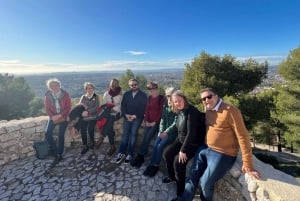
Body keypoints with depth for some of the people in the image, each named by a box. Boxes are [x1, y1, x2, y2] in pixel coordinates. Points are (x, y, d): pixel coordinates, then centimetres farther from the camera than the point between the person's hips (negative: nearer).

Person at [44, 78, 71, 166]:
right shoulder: (47, 95, 0)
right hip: (53, 117, 3)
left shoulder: (65, 94, -7)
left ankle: (60, 154, 8)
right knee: (48, 133, -11)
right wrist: (52, 116, -14)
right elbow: (47, 108, 2)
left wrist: (59, 115, -17)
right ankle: (56, 154, 2)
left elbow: (68, 107, -8)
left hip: (63, 117, -3)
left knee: (61, 135, -6)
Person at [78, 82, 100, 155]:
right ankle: (85, 146, -8)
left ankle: (92, 141, 3)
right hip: (84, 116, 2)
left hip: (93, 115, -2)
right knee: (82, 128, -20)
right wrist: (83, 111, -15)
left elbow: (96, 107, -3)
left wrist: (88, 111, -16)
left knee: (90, 128, -24)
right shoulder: (83, 96, 16)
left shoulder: (96, 97, 8)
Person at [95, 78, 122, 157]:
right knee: (109, 125, -22)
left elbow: (122, 104, -7)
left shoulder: (120, 93, -1)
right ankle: (112, 146, -12)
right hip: (108, 112, 2)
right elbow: (104, 104, 7)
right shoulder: (106, 93, 7)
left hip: (117, 112, -2)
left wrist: (114, 109, -20)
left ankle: (101, 138, -23)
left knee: (110, 118, -33)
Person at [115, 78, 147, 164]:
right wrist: (126, 115, -9)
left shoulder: (143, 95, 4)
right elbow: (123, 106, 7)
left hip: (137, 117, -2)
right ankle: (121, 153, 2)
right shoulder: (126, 94, 14)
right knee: (125, 134, -4)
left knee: (133, 134, -9)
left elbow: (143, 108, -3)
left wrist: (135, 116, -12)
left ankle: (129, 154, -3)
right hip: (127, 117, 3)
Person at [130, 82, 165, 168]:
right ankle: (142, 157, 0)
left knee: (147, 137, -13)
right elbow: (147, 109, 9)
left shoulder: (161, 98, -6)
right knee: (145, 137, -7)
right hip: (149, 121, 5)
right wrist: (146, 121, -2)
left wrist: (155, 122, -12)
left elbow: (161, 112, -9)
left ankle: (139, 156, -2)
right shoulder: (149, 98, 11)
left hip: (156, 122, -5)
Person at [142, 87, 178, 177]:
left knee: (160, 145, -16)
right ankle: (152, 164, 5)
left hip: (173, 132, -5)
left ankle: (156, 165, 3)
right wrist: (161, 131, -6)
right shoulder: (165, 106, 5)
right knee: (155, 144, -9)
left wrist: (166, 132, -18)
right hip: (165, 131, 5)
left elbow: (176, 123, -17)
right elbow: (162, 119, 4)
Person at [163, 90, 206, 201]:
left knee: (178, 161, -16)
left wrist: (183, 150, -24)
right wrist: (178, 141, 8)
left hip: (193, 143, -8)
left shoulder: (192, 112, -27)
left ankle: (180, 192, 7)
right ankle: (172, 177, 31)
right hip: (181, 139, 8)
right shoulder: (180, 111, -1)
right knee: (167, 153, 5)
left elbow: (191, 133, -28)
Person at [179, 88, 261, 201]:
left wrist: (247, 164, -18)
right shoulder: (208, 110, 4)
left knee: (205, 183, -1)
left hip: (222, 155, -7)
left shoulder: (230, 111, -19)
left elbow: (242, 136, -19)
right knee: (192, 176, 12)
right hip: (205, 149, 7)